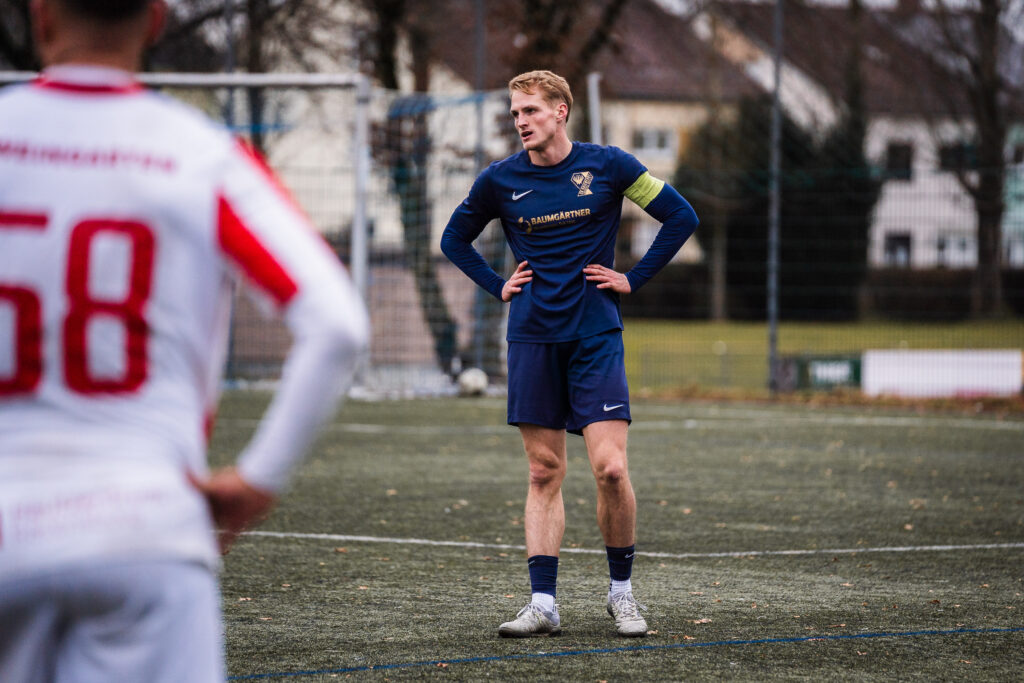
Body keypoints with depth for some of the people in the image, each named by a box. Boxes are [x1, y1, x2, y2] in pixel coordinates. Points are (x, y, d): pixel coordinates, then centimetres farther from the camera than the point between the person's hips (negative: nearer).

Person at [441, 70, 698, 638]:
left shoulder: (608, 165, -2)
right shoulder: (500, 180, 3)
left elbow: (681, 217, 5)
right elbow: (455, 239, 19)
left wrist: (634, 279, 0)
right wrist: (498, 286, 7)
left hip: (595, 335, -2)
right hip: (533, 336, 2)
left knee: (610, 467, -10)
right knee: (544, 472, 2)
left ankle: (621, 591, 8)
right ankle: (543, 604, 3)